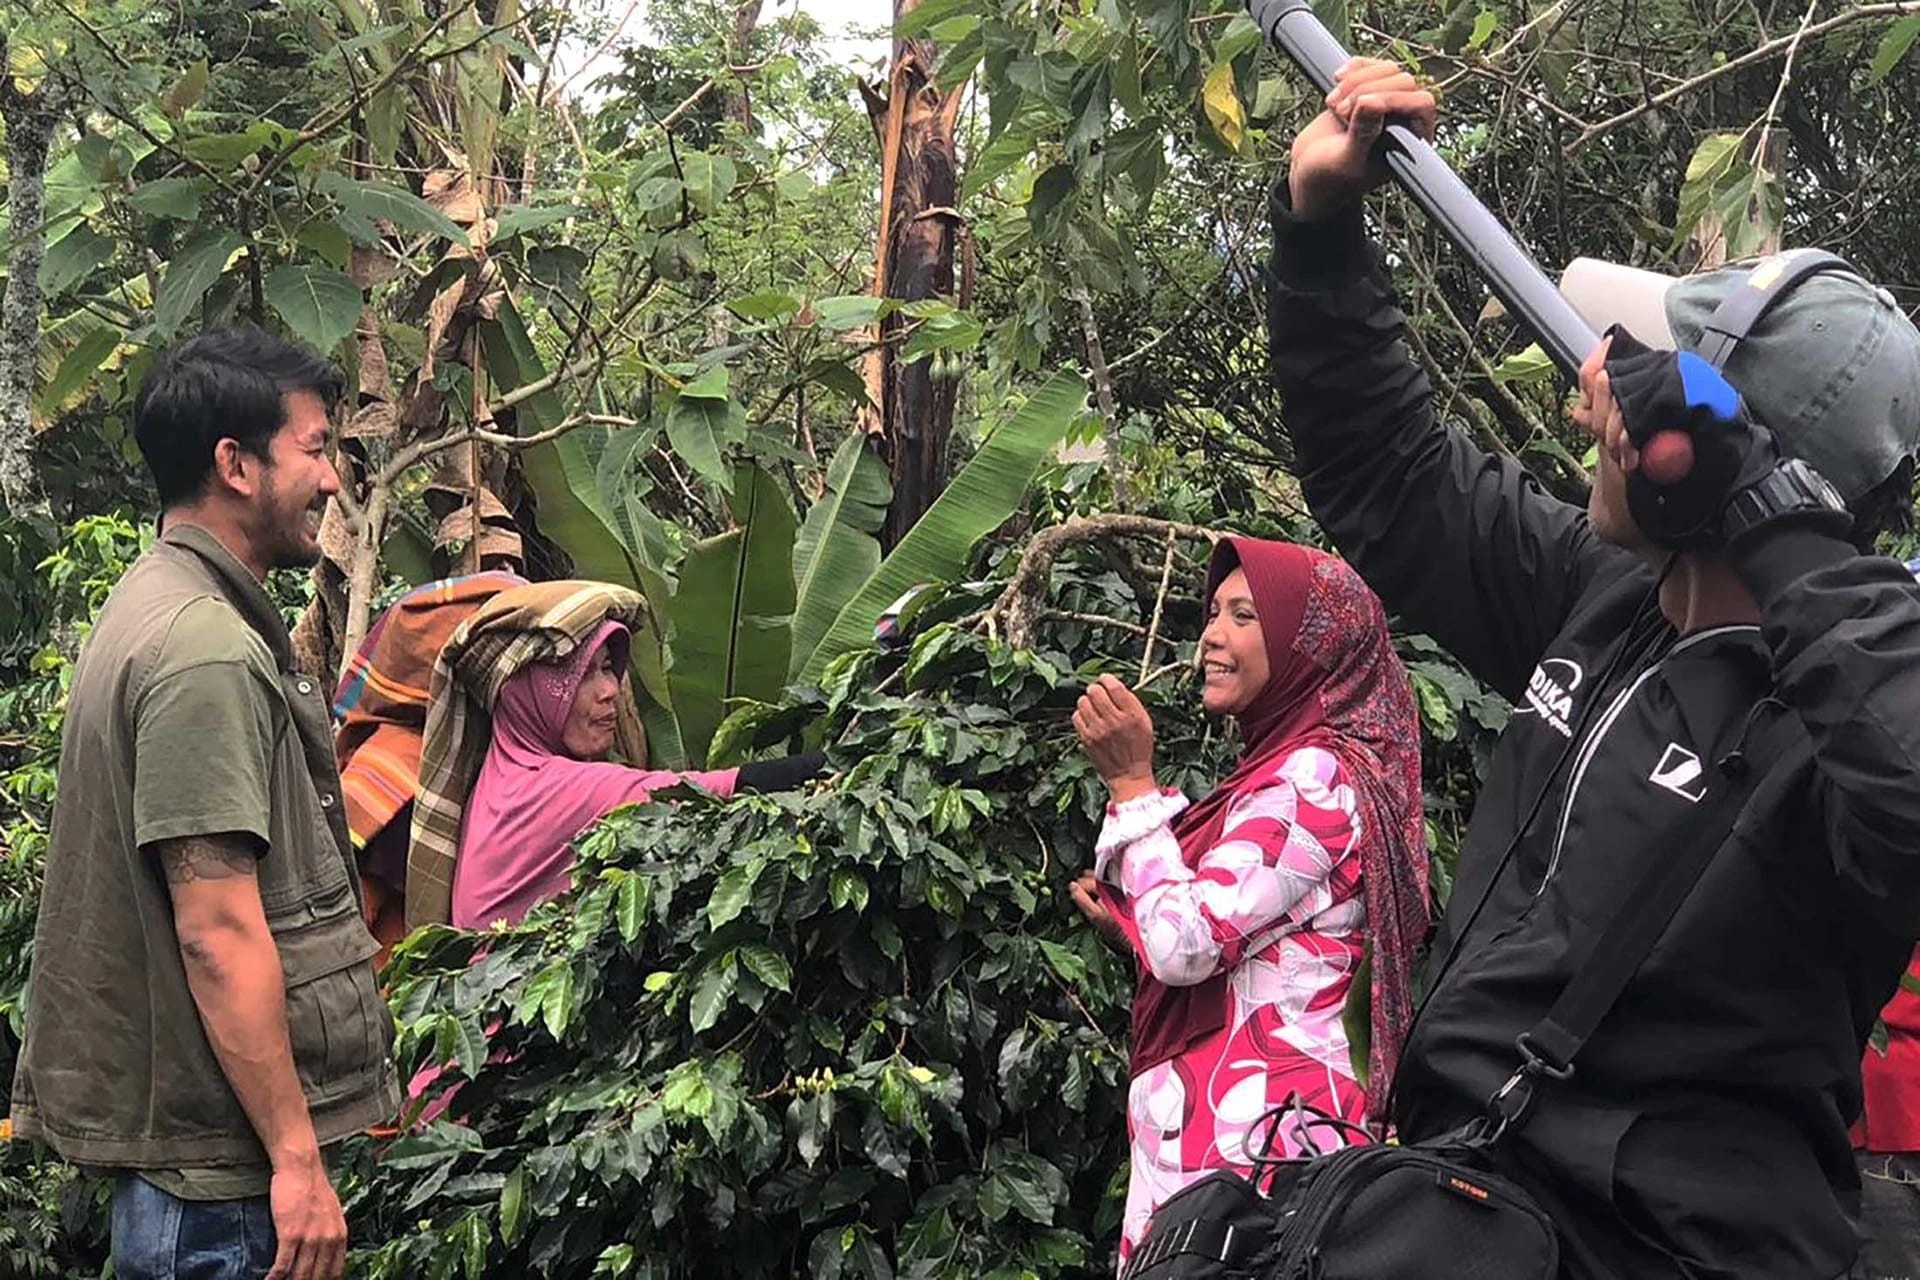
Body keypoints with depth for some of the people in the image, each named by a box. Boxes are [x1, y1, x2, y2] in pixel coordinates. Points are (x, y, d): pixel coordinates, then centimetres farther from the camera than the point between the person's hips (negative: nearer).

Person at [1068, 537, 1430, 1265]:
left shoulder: (1314, 776, -13)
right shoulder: (1283, 769, 19)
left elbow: (1189, 945, -20)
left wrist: (1130, 782, -14)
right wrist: (1128, 920, 7)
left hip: (1247, 1131, -10)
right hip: (1216, 1119, 10)